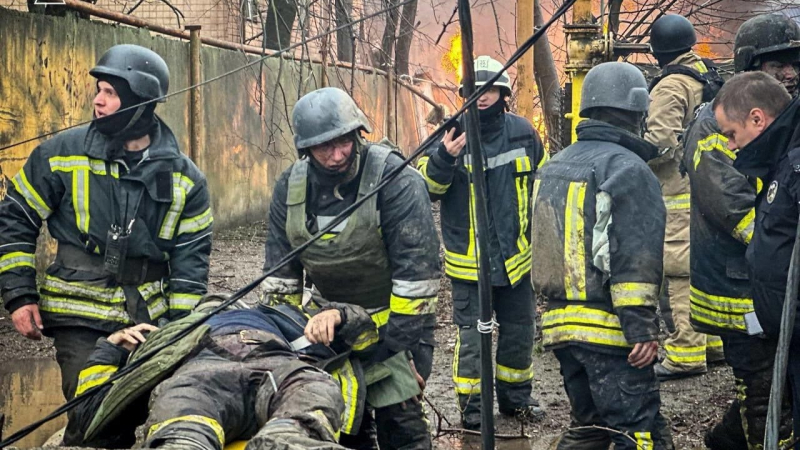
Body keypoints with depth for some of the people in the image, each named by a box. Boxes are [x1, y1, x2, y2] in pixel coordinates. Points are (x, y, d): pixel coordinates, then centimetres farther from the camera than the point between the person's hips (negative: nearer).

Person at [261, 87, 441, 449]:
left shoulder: (397, 181, -23)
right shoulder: (291, 186, -5)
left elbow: (416, 271, -22)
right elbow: (280, 275, 3)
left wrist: (403, 348, -21)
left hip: (392, 319, -5)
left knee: (397, 419, -12)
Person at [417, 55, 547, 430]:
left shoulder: (522, 132, 1)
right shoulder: (453, 132, -9)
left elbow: (543, 182, 16)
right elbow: (426, 186, -12)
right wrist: (444, 158, -30)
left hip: (515, 255, 4)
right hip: (468, 258, -4)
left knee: (519, 330, 16)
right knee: (472, 335, -1)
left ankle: (515, 397, 33)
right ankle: (470, 406, 12)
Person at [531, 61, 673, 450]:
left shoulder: (554, 167, 16)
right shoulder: (627, 169, -11)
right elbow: (636, 258, -18)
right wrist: (642, 328, -18)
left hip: (560, 322, 8)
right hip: (607, 329, -8)